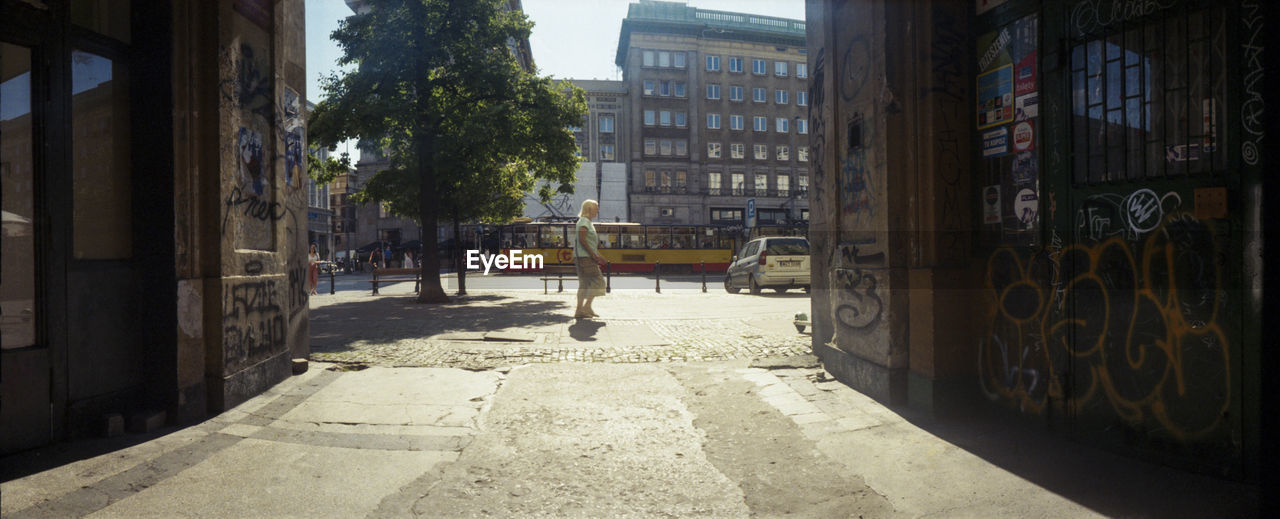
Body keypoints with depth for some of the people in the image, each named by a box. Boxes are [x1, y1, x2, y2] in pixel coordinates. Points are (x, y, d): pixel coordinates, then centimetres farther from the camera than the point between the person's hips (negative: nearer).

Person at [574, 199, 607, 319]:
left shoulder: (588, 223, 21)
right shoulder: (584, 221, -10)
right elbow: (582, 240, -19)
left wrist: (598, 256, 19)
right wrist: (594, 255, -19)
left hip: (586, 256, 10)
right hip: (585, 256, -10)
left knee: (584, 283, 9)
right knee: (597, 280, -9)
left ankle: (579, 310, 8)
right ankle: (587, 307, -9)